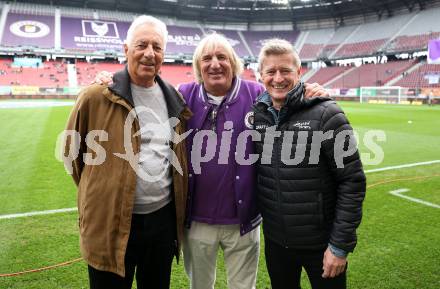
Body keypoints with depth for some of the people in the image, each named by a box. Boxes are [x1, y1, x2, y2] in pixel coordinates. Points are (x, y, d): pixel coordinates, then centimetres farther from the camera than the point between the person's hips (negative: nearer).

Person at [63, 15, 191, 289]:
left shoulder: (174, 99, 4)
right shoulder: (96, 97, -11)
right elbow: (72, 149, 2)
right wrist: (99, 192, 8)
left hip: (163, 218, 4)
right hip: (111, 222, -4)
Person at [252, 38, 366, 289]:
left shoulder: (326, 115, -14)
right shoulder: (257, 116, -1)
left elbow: (352, 182, -14)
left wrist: (340, 245, -13)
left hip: (321, 245, -4)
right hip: (275, 241, 4)